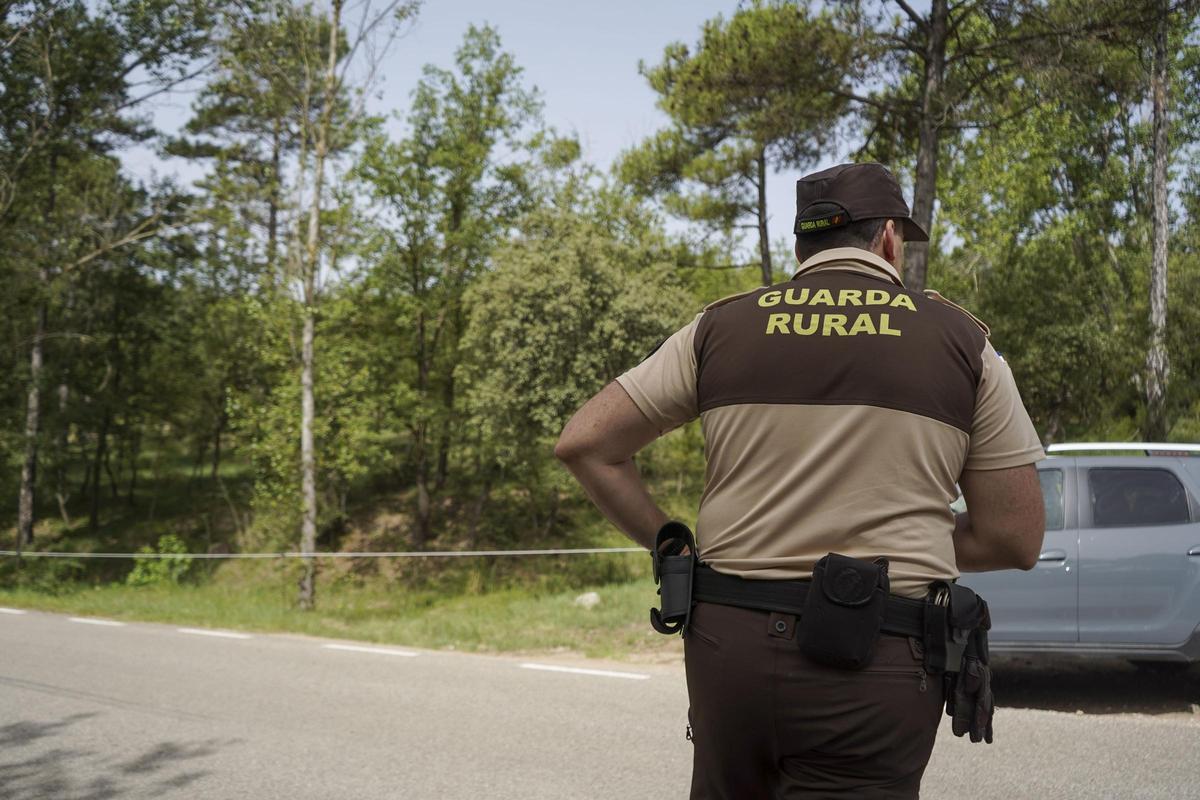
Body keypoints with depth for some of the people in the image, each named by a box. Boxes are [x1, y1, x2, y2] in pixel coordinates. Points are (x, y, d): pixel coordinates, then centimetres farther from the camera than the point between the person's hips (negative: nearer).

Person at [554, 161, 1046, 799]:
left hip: (728, 643, 3)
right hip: (876, 663, -2)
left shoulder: (722, 326, 7)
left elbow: (583, 445, 6)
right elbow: (1016, 539, 5)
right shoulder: (960, 340, 4)